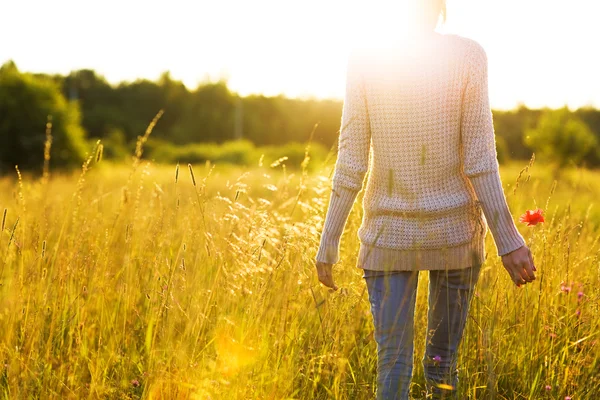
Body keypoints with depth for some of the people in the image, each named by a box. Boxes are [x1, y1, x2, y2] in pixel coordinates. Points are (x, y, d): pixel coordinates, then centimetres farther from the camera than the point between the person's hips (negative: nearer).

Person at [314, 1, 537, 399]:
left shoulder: (364, 58, -6)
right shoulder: (468, 55, -9)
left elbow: (351, 163, -6)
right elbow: (479, 160, -12)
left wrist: (329, 244, 0)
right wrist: (508, 240, -7)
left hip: (389, 233, 1)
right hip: (455, 231, 0)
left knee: (393, 364, 5)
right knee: (443, 361, 14)